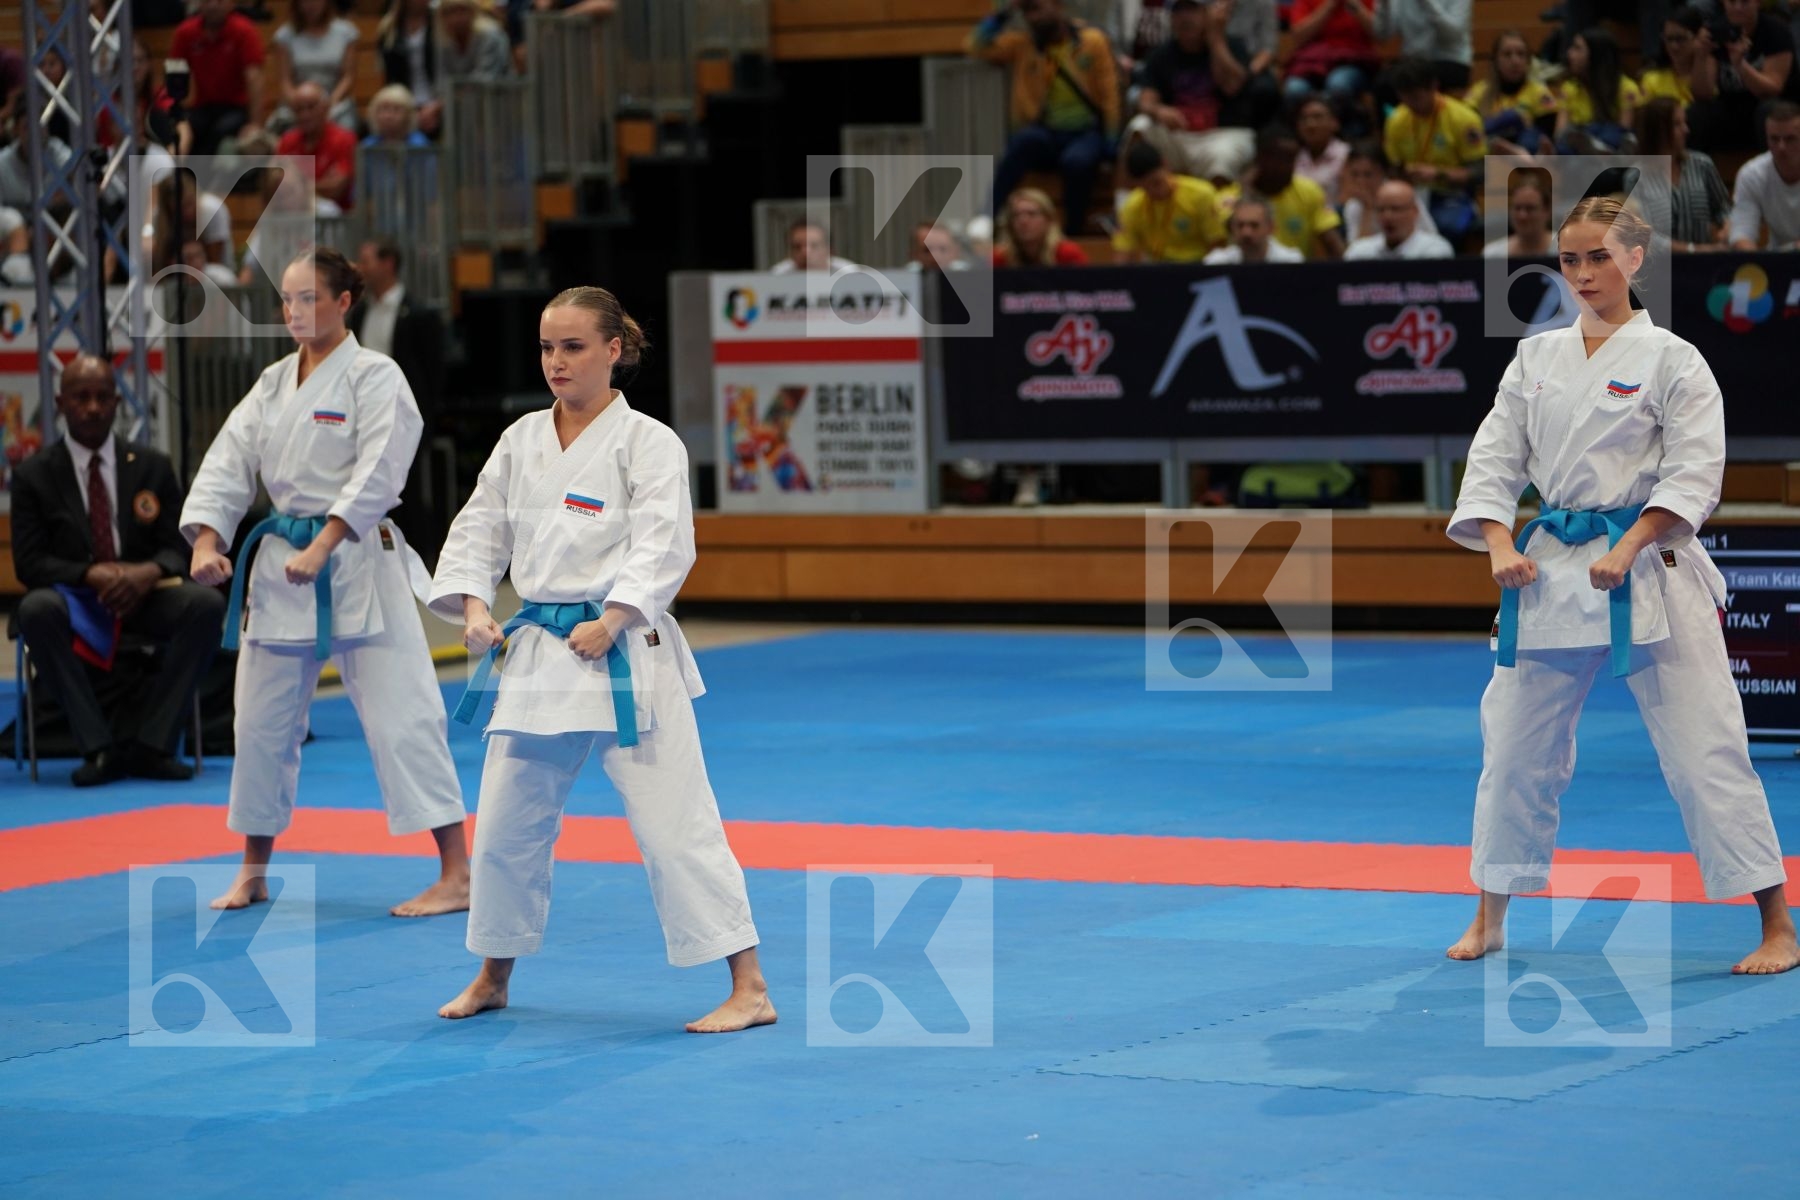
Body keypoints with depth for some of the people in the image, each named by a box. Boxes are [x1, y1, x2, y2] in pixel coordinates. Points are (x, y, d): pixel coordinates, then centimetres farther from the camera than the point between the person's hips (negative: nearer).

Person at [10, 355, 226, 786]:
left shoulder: (152, 466, 11)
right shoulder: (35, 475, 4)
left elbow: (178, 547, 6)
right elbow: (29, 562, -3)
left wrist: (151, 572, -20)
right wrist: (91, 576, -22)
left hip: (144, 593, 2)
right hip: (75, 598, -2)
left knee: (207, 603, -29)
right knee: (37, 610, -37)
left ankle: (151, 746, -27)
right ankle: (100, 747, -35)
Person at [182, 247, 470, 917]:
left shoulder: (374, 377, -7)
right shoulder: (273, 384, 12)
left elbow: (377, 473, -17)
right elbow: (227, 463, 6)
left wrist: (322, 548, -26)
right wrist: (207, 540, -10)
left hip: (359, 564, -7)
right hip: (280, 561, 7)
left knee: (402, 715, -11)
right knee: (262, 721, 11)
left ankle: (456, 874, -11)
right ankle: (253, 874, 25)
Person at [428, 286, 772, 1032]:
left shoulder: (647, 443, -7)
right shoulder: (520, 441, 10)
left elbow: (663, 548, -15)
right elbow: (479, 530, 12)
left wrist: (610, 621, -26)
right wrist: (473, 606, -5)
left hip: (625, 657, -6)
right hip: (537, 654, 6)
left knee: (675, 822, -11)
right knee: (506, 822, 13)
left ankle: (749, 990, -9)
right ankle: (493, 977, 33)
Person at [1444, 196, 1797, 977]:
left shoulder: (1669, 359, -4)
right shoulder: (1535, 359, 10)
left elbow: (1694, 471, -10)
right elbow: (1495, 457, 10)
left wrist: (1627, 551, -19)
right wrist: (1499, 546, -7)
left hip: (1648, 572, -5)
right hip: (1550, 574, 5)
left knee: (1704, 748, -7)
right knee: (1515, 741, 8)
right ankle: (1489, 918, 23)